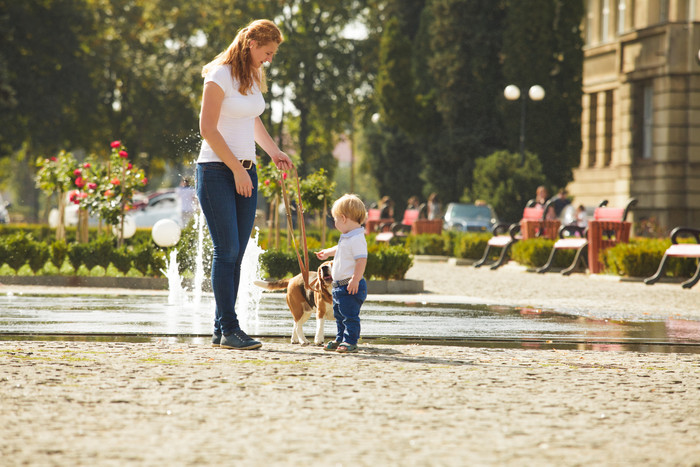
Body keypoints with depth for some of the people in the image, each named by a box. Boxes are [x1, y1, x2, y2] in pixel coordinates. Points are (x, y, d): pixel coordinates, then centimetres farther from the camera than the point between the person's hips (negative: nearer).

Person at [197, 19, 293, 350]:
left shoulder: (253, 78, 14)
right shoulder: (220, 75, -10)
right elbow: (208, 129, -14)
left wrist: (274, 152, 17)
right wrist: (237, 169, -14)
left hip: (245, 171, 8)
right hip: (216, 171, -8)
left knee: (236, 253, 3)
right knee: (227, 250, -12)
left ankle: (221, 332, 5)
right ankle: (229, 329, -11)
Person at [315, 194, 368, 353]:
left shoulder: (357, 239, -20)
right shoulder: (346, 237, 14)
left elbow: (362, 260, -26)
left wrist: (355, 280, -31)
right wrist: (327, 252, 52)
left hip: (351, 286, -11)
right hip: (339, 286, 11)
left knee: (350, 315, -7)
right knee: (339, 314, 18)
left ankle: (350, 342, -3)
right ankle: (340, 339, 27)